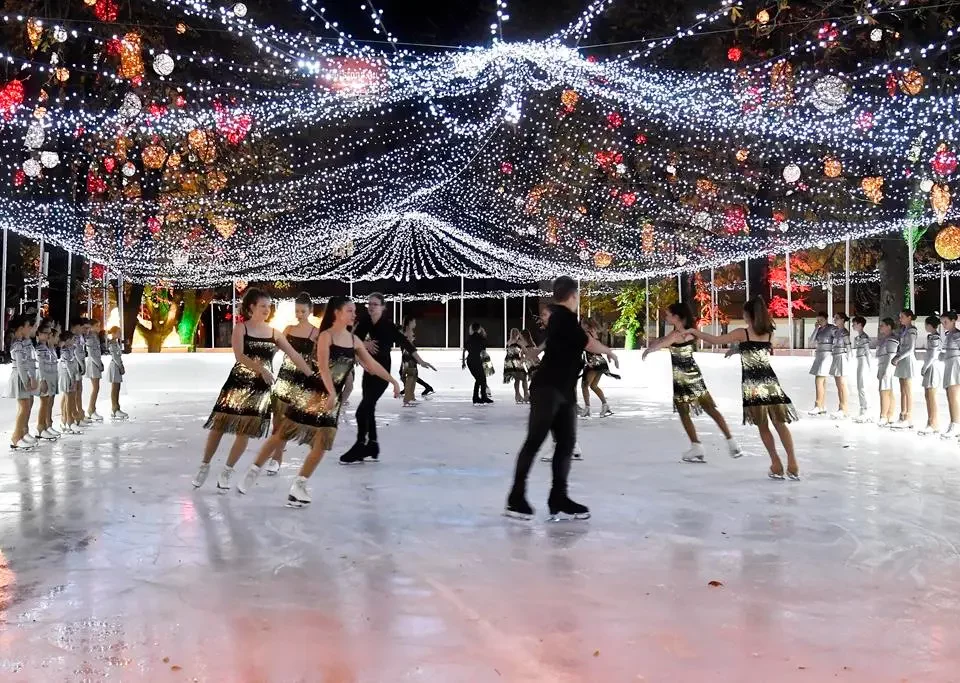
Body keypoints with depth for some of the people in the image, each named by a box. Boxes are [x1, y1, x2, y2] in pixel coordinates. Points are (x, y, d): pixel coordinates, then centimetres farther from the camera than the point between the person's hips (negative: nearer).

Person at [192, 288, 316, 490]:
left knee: (245, 431, 3)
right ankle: (205, 466, 22)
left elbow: (294, 355, 3)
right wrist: (261, 369, -30)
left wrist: (312, 376, -3)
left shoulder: (274, 333, 5)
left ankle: (227, 472, 17)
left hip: (261, 387, 3)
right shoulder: (241, 328, -4)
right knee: (219, 425, 3)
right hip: (238, 383, -2)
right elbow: (239, 356, -18)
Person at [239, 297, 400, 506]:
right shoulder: (326, 336, -11)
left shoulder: (354, 339, 6)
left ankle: (299, 485, 15)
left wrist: (393, 381, 12)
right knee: (283, 432, 2)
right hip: (312, 391, -5)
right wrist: (331, 393, -33)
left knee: (323, 442, 2)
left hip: (332, 396, 6)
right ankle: (254, 470, 19)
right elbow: (323, 367, -22)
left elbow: (372, 364, 12)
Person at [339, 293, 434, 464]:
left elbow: (404, 342, -21)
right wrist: (364, 343, -17)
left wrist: (420, 361, -26)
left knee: (363, 409, -11)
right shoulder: (365, 321, 1)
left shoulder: (388, 324, -17)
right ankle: (372, 447, 25)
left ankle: (360, 448, 2)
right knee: (368, 408, 13)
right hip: (369, 370, 7)